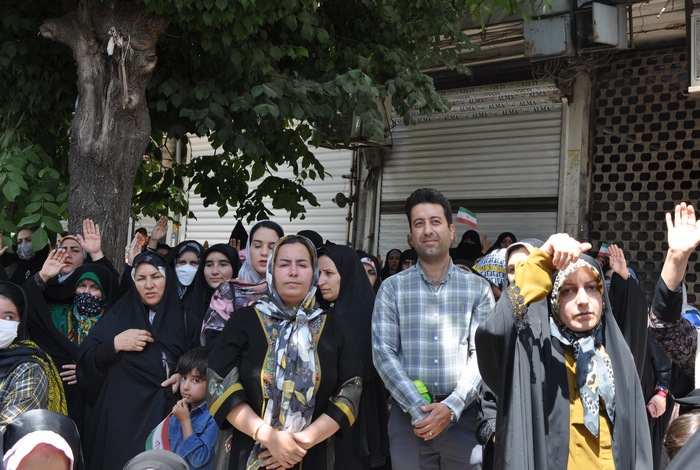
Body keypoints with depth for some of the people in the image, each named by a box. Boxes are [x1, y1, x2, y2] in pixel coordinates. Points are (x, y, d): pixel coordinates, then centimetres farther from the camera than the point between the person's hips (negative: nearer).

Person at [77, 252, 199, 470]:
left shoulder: (184, 321, 6)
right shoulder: (118, 316, 5)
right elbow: (84, 359, 0)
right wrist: (114, 344, -13)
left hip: (166, 415, 1)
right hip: (122, 415, 0)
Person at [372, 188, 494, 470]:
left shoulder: (478, 289, 5)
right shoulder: (392, 288, 4)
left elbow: (482, 354, -2)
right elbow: (383, 352, -5)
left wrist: (451, 407, -15)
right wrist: (418, 408, -15)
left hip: (463, 415, 0)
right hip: (408, 416, 0)